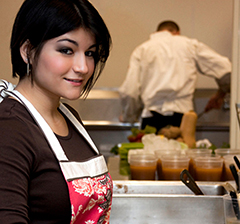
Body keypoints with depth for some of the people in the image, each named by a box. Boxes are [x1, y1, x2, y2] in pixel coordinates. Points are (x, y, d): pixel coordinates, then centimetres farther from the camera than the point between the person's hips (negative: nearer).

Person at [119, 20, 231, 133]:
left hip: (152, 118, 0)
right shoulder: (190, 44, 16)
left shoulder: (141, 50, 14)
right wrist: (220, 95, 28)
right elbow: (225, 68, 11)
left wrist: (127, 116, 23)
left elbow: (129, 91, 4)